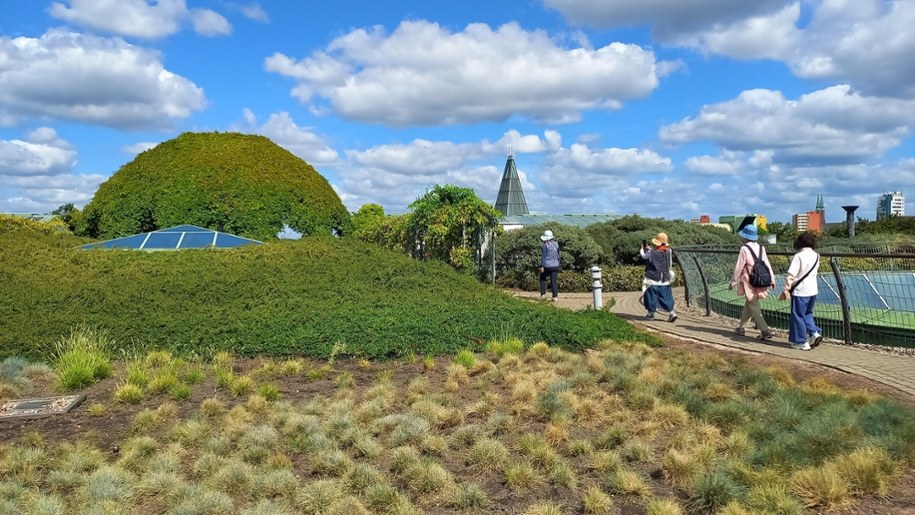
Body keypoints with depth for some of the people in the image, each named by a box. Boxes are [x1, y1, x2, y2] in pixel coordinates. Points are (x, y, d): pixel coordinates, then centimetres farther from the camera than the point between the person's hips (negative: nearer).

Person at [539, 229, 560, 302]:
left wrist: (542, 266, -9)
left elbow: (543, 256, -11)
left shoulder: (544, 245, -11)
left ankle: (543, 294, 8)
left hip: (547, 266, -4)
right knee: (554, 281, 5)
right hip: (555, 265, 4)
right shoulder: (556, 244, 7)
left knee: (542, 279, 15)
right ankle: (555, 296, 1)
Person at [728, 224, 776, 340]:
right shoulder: (761, 248, 4)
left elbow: (738, 267, -10)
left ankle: (765, 331, -7)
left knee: (754, 307, -2)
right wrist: (772, 280, 10)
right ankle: (740, 327, 31)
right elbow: (767, 265, 5)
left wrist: (733, 282, -1)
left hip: (749, 282, -7)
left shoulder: (744, 249, -13)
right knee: (749, 304, 19)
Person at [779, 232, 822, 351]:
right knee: (808, 313, 24)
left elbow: (791, 276, -17)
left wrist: (786, 290, -12)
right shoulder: (816, 256, 4)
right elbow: (813, 272, 15)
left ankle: (802, 342, 8)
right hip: (813, 290, 7)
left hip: (800, 291, -6)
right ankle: (815, 333, 8)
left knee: (798, 316, 4)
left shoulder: (798, 256, -15)